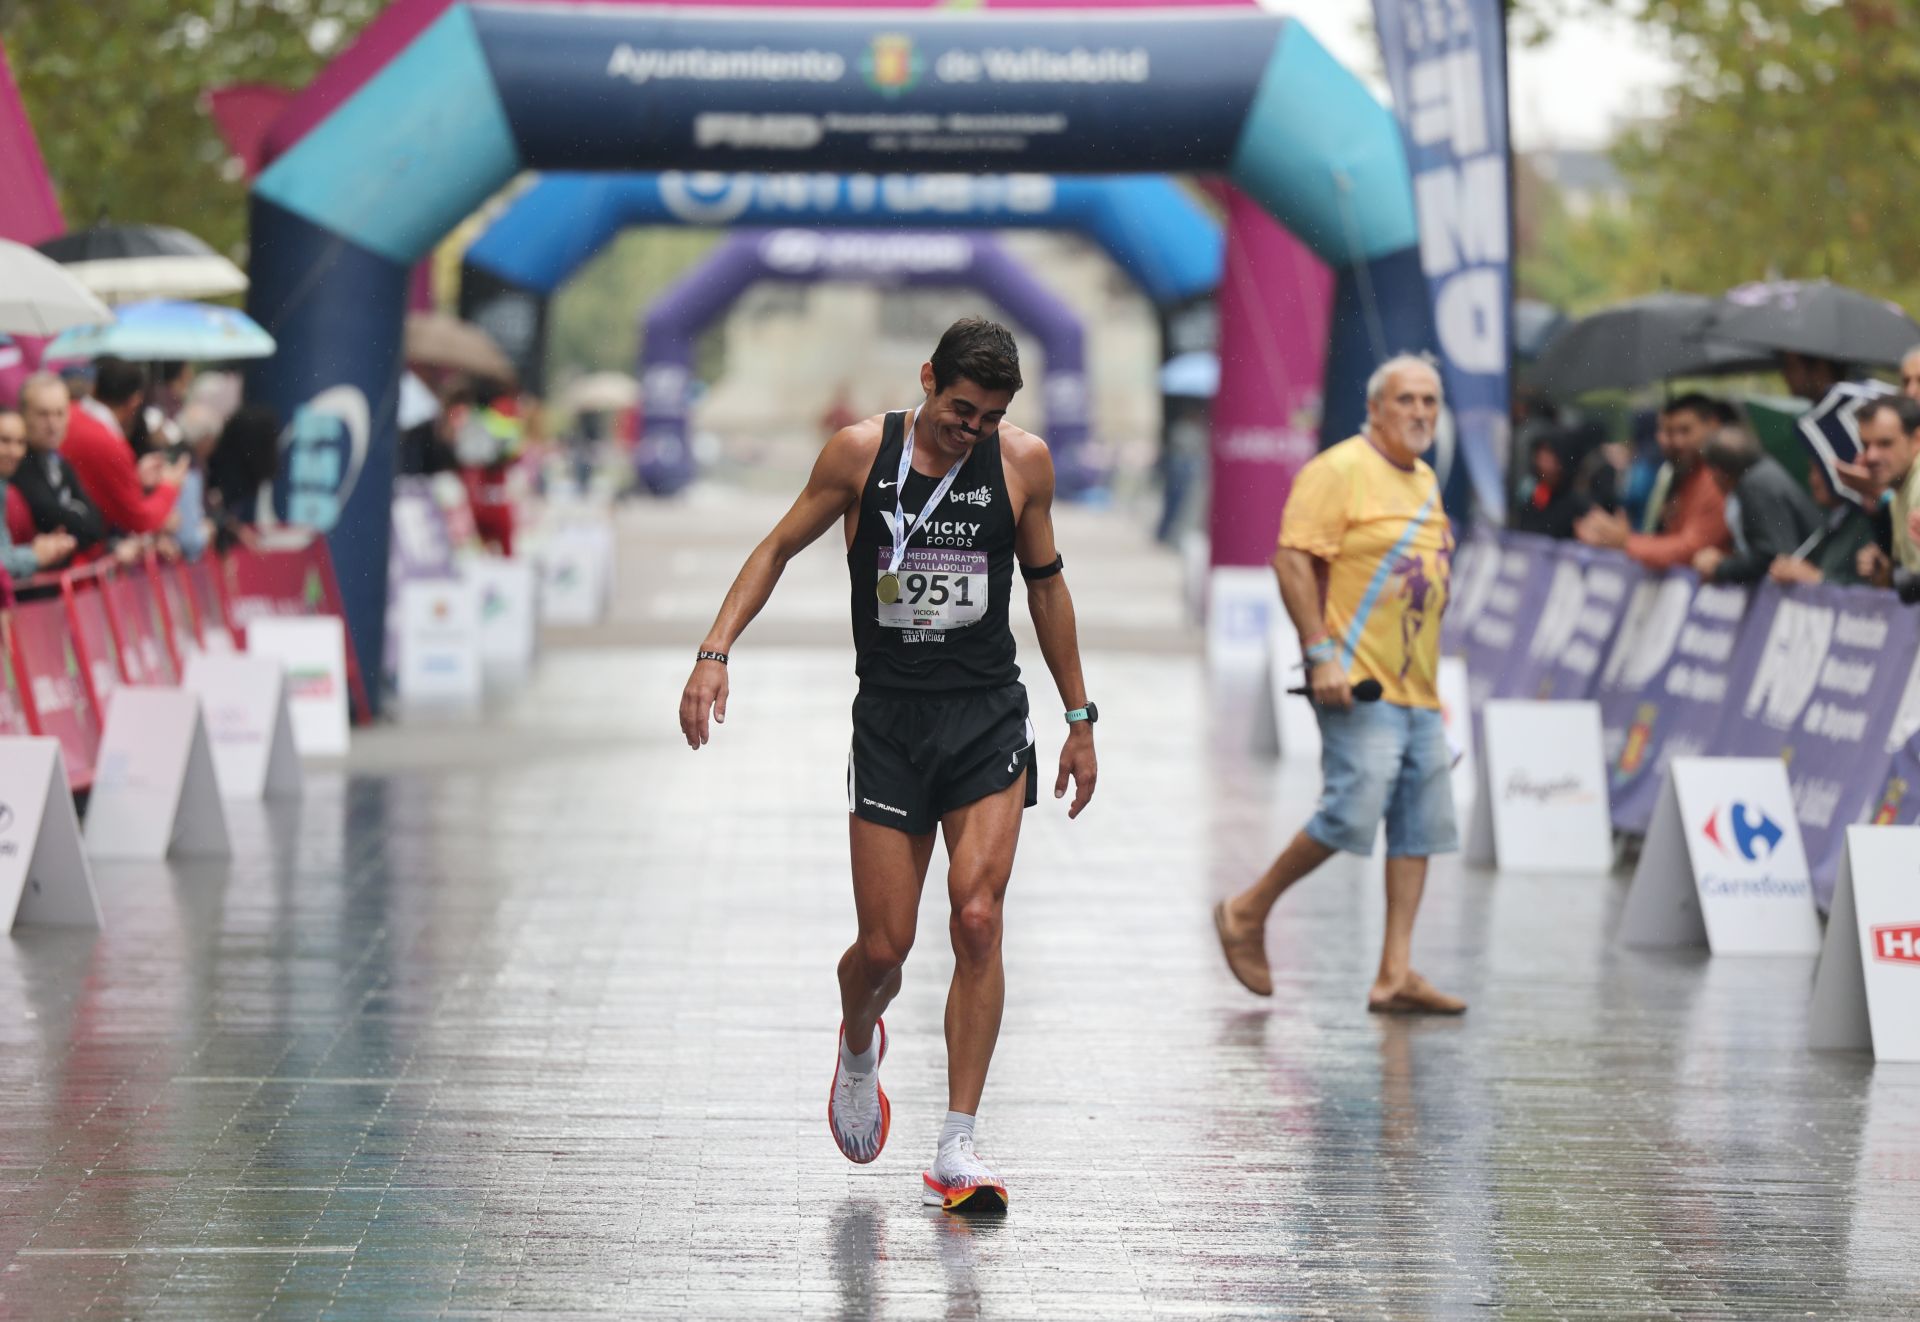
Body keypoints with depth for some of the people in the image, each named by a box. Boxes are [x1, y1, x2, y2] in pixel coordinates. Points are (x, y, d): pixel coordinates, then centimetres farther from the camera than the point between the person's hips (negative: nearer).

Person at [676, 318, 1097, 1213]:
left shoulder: (1023, 461, 0)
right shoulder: (860, 452, -5)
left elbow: (1045, 583, 13)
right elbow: (780, 547, 6)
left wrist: (1079, 718, 17)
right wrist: (716, 651, -7)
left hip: (989, 718, 0)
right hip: (889, 721, 0)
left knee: (976, 921, -15)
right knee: (883, 948, 0)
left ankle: (956, 1153, -9)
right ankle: (859, 1046, 38)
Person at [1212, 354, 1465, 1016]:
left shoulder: (1424, 481, 19)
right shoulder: (1339, 471, -7)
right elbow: (1293, 559, -14)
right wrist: (1321, 653, -21)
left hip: (1419, 689, 9)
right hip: (1358, 686, -9)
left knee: (1420, 828, 2)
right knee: (1351, 813, -14)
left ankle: (1395, 974, 3)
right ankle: (1247, 913, 5)